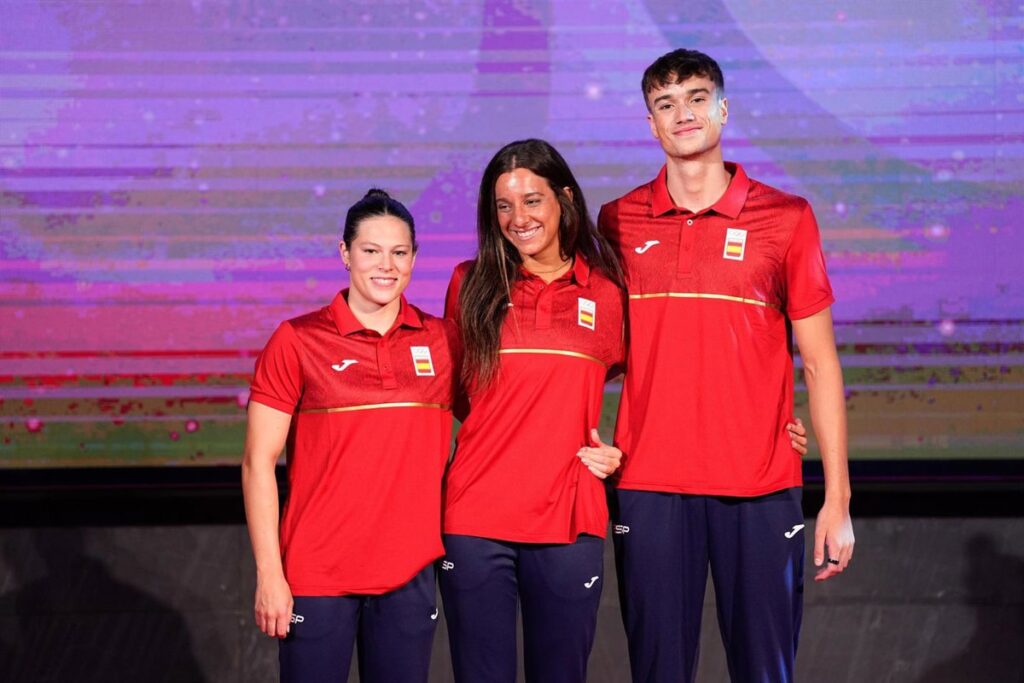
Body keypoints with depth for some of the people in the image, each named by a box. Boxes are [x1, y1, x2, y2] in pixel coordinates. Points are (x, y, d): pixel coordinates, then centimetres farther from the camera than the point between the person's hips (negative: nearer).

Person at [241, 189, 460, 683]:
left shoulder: (443, 340, 4)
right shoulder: (297, 341, -4)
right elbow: (258, 462, -4)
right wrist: (269, 574, -8)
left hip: (410, 574, 3)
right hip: (317, 577, -2)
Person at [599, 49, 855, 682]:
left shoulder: (786, 218, 2)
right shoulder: (618, 222, 7)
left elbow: (820, 362, 3)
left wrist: (838, 498, -1)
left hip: (760, 487, -1)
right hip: (648, 486, 1)